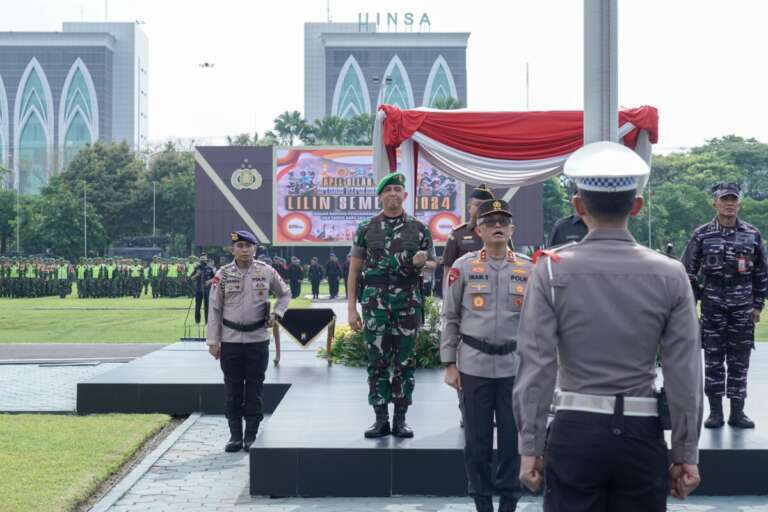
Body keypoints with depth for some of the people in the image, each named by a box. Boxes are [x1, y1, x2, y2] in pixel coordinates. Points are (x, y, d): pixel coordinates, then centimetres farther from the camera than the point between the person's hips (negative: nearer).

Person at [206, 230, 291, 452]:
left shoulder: (267, 272, 1)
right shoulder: (223, 275, -1)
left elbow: (285, 294, 17)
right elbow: (214, 309, 1)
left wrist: (276, 314, 0)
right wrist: (213, 341, -2)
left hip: (258, 339, 0)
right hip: (230, 340, 0)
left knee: (254, 388, 5)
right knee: (233, 389, 5)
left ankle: (251, 435, 14)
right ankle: (235, 435, 14)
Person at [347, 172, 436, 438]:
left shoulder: (419, 229, 7)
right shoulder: (366, 229, 6)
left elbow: (433, 264, 12)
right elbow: (354, 269, 7)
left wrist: (421, 262, -13)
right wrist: (351, 307, 1)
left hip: (408, 301, 0)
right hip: (375, 301, 0)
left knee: (405, 361, 3)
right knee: (377, 361, 1)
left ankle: (400, 419, 11)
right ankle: (381, 419, 8)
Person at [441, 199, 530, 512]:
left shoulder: (527, 269, 4)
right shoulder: (463, 268, 0)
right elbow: (450, 318, 4)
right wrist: (450, 364, 1)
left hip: (514, 364, 1)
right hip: (475, 364, -1)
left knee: (512, 437, 5)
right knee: (477, 438, 5)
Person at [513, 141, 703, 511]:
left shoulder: (552, 269, -7)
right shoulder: (670, 275, -3)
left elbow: (536, 367, -8)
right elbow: (685, 376, -2)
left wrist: (530, 448, -1)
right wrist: (686, 454, 6)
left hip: (575, 430, -1)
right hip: (643, 436, 1)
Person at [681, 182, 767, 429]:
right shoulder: (702, 235, 0)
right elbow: (688, 271, 2)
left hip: (743, 306, 1)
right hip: (712, 305, -1)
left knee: (739, 360, 4)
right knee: (713, 359, 2)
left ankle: (737, 412, 12)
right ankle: (715, 412, 10)